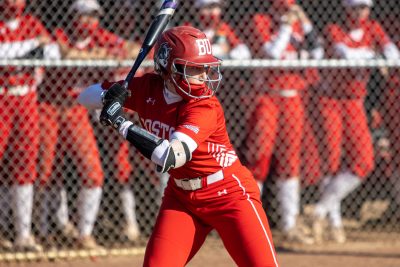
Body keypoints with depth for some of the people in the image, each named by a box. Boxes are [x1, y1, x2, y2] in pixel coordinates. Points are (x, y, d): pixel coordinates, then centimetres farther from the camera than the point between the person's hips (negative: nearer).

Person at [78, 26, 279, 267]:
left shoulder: (206, 106, -24)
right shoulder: (148, 89, -7)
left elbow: (171, 157, -38)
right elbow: (87, 97, 1)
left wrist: (121, 123, -36)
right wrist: (109, 96, -23)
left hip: (229, 195, -5)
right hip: (181, 196, 5)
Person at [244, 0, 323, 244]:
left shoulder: (298, 24, 12)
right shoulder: (261, 21, -4)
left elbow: (317, 54, 1)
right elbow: (271, 52, -17)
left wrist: (305, 23, -4)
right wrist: (286, 25, -12)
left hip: (293, 100, 5)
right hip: (267, 97, -5)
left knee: (290, 161, 7)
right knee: (259, 156, -8)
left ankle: (290, 226, 10)